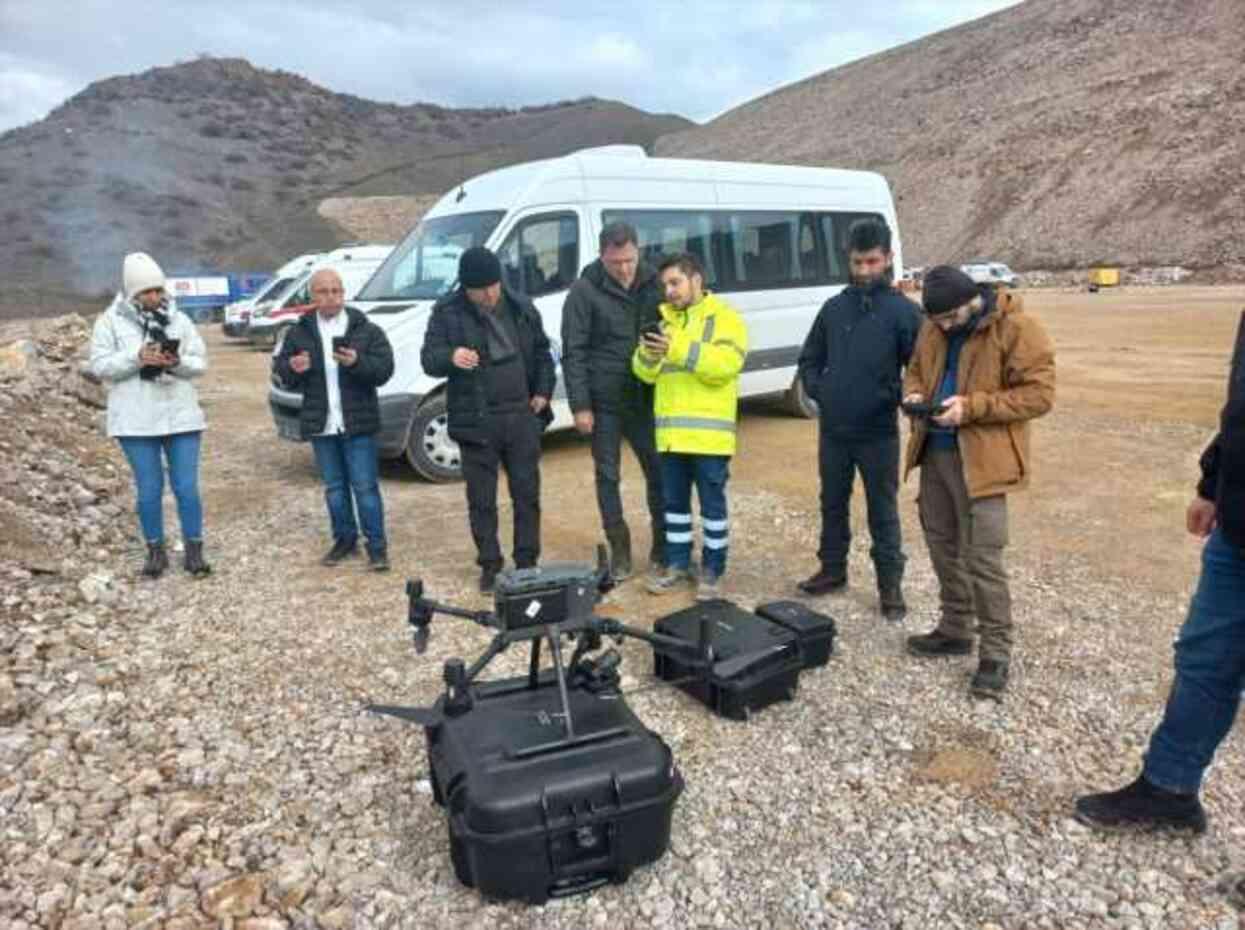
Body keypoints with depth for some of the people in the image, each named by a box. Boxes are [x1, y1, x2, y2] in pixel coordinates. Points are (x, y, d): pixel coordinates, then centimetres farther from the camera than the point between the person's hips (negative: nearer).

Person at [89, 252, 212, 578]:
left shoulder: (178, 319, 7)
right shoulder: (110, 321, 2)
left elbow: (200, 362, 4)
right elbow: (99, 365, -5)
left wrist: (178, 362, -16)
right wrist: (137, 358, -19)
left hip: (181, 417, 1)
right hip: (136, 422, -1)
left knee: (187, 487, 1)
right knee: (149, 490, 6)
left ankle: (194, 552, 13)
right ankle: (155, 551, 21)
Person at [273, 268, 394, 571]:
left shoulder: (366, 329, -3)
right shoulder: (299, 333, 6)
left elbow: (384, 369, -9)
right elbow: (280, 368, 11)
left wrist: (357, 362, -28)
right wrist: (292, 368, -12)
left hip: (358, 423, -3)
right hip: (321, 425, 4)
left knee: (365, 486, -2)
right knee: (334, 487, 13)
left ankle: (377, 545, 6)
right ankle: (344, 539, 27)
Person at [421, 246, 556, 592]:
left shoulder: (521, 308, 6)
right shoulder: (447, 313, -3)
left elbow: (542, 353, 17)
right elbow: (428, 358, -8)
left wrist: (543, 391, 5)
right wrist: (450, 357, -30)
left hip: (522, 417, 3)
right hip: (475, 421, -2)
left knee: (527, 494, 9)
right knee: (481, 499, 6)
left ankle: (527, 563, 23)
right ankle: (489, 565, 20)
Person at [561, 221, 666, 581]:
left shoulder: (653, 284, 1)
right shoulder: (585, 291, -8)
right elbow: (573, 353, -8)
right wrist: (580, 405, -11)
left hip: (646, 398, 3)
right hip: (604, 402, -2)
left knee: (658, 471, 7)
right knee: (608, 475, 7)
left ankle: (662, 546, 22)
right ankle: (619, 548, 21)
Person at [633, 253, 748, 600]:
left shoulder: (724, 317, -2)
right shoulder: (663, 318, 15)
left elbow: (724, 366, -18)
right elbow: (646, 373, 9)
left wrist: (679, 348, -24)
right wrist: (648, 354, -13)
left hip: (709, 432, -5)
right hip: (671, 431, 6)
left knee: (712, 503, 3)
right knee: (675, 502, 13)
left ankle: (712, 570, 14)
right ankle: (678, 564, 25)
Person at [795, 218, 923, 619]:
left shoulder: (903, 311, -5)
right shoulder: (834, 307, 6)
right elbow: (809, 360, 15)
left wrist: (895, 399, -13)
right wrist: (819, 391, 2)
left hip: (878, 433, -4)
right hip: (832, 430, 4)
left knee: (883, 510, 5)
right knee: (832, 503, 16)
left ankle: (890, 584, 17)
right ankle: (832, 569, 32)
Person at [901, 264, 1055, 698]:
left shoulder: (1018, 329, -13)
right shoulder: (933, 328, 7)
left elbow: (1038, 394, -16)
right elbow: (915, 369, 20)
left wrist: (971, 407, -24)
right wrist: (914, 393, -4)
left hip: (981, 459, -7)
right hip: (934, 452, 7)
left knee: (983, 557, -5)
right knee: (942, 545, 16)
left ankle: (996, 653, 9)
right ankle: (955, 630, 33)